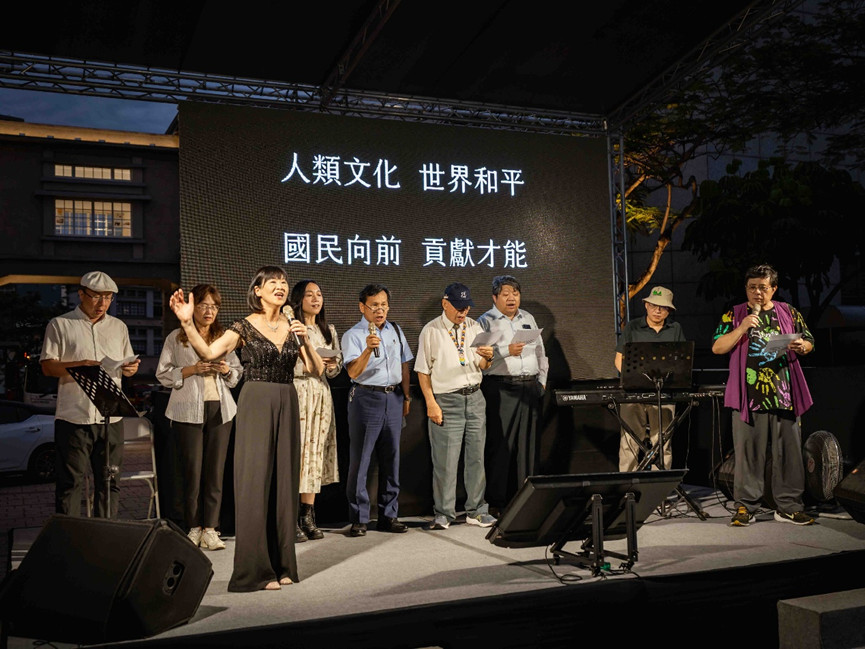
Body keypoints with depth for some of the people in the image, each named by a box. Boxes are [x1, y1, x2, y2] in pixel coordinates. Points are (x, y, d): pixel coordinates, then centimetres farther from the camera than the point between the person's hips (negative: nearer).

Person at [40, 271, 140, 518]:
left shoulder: (119, 327, 16)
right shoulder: (60, 325, 3)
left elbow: (128, 364, 21)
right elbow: (47, 366, -2)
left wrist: (130, 368, -3)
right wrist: (79, 365, -17)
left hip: (111, 417, 4)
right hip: (73, 416, -4)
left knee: (109, 482, 8)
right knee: (70, 482, 1)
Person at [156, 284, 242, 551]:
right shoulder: (176, 338, 5)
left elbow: (238, 374, 17)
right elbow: (163, 374, 1)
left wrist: (227, 370, -5)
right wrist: (191, 370, -12)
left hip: (220, 408, 3)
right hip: (189, 410, -2)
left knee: (215, 471, 0)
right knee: (192, 470, -1)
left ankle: (210, 529, 4)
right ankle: (194, 528, 9)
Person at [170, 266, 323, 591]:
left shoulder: (293, 327, 10)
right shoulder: (245, 327, -3)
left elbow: (317, 369, 5)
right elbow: (209, 352, -18)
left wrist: (305, 339, -10)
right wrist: (187, 321, -29)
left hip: (287, 406, 5)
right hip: (256, 405, -5)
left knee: (284, 481, 8)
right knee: (254, 482, -4)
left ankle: (282, 564, 18)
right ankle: (255, 569, 5)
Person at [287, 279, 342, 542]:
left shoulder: (328, 330, 15)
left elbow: (337, 365, 18)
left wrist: (333, 366, -4)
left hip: (321, 395, 6)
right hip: (296, 394, -6)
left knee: (316, 453, 6)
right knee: (295, 451, -8)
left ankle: (308, 517, 12)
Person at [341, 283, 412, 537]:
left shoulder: (396, 331, 13)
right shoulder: (353, 335, -5)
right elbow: (353, 372, -17)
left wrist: (406, 396, 14)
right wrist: (368, 349, -32)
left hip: (393, 398, 5)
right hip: (366, 397, -5)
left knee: (391, 459, 9)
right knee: (360, 459, -3)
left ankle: (388, 516, 18)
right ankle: (358, 519, 5)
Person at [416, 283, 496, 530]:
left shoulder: (474, 327, 11)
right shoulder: (431, 331, -2)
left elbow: (482, 367, 13)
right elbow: (423, 370, -4)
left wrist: (487, 357, -10)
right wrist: (431, 403, -11)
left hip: (475, 397, 4)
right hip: (446, 400, -4)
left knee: (476, 456, 8)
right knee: (445, 459, -2)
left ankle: (476, 511, 19)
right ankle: (444, 514, 11)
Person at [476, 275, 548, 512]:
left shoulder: (528, 318, 19)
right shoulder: (486, 321, 1)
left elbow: (540, 351, 21)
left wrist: (542, 379, 14)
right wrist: (507, 351, -21)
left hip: (530, 387, 5)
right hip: (500, 388, -5)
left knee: (529, 442, 6)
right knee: (500, 442, -6)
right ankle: (497, 498, 0)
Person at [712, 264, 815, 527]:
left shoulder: (789, 313, 13)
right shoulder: (734, 315, 6)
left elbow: (809, 342, 17)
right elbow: (717, 348, -1)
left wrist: (802, 346, -6)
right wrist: (742, 329, -13)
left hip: (784, 394, 2)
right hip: (749, 395, -2)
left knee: (789, 451, 5)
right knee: (748, 452, 1)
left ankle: (788, 506, 15)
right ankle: (745, 506, 9)